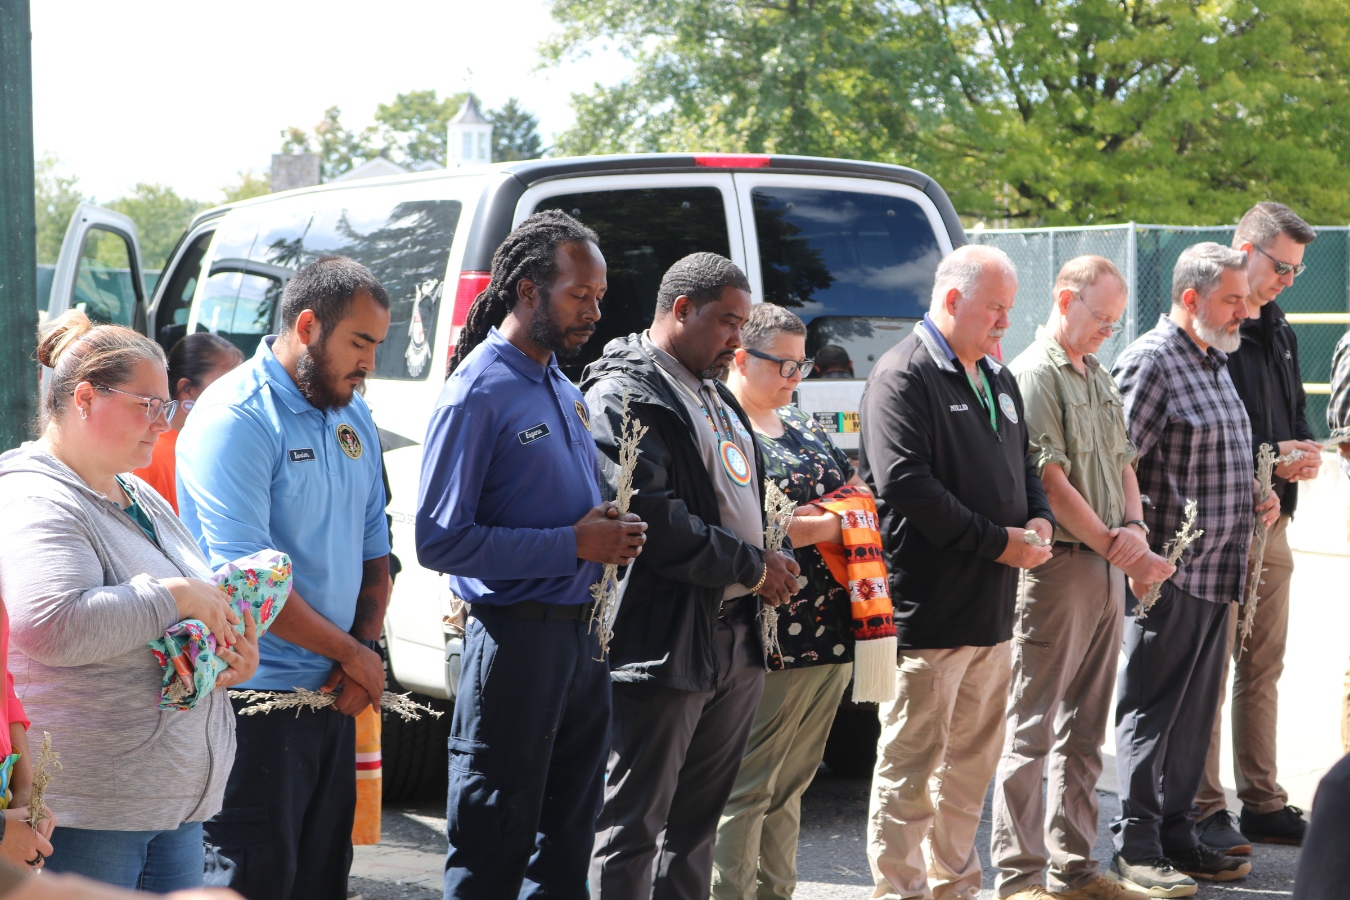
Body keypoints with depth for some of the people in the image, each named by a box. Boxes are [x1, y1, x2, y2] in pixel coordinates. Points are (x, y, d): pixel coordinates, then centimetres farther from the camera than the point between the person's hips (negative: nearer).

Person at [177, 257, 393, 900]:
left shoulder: (354, 417, 12)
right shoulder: (235, 418, -15)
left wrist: (366, 643, 1)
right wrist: (351, 652, -12)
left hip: (335, 694, 8)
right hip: (257, 698, -8)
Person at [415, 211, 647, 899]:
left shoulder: (566, 390, 15)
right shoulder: (479, 392, -12)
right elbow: (441, 540, -20)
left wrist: (611, 534, 3)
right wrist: (573, 544, -20)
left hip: (582, 635, 8)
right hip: (518, 634, -8)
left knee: (568, 844, 16)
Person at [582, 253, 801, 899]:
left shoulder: (716, 397, 20)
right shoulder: (623, 394, -10)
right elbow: (650, 517, -20)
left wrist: (769, 562, 6)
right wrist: (753, 567, -12)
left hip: (734, 641, 9)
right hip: (662, 645, -9)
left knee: (697, 823, 16)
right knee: (632, 829, -4)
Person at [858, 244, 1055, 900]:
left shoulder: (997, 378, 18)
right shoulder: (903, 377, -11)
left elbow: (1022, 465, 27)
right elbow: (906, 485, -20)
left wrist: (1038, 520, 5)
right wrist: (998, 542, -16)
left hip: (991, 608, 9)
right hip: (927, 611, -9)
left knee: (973, 761, 16)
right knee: (910, 766, -2)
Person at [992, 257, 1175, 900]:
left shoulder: (1100, 378, 17)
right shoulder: (1033, 375, -10)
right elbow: (1051, 480, -16)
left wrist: (1134, 526, -1)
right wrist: (1116, 548, -14)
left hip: (1108, 569, 9)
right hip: (1058, 565, -9)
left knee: (1085, 730, 13)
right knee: (1033, 727, -3)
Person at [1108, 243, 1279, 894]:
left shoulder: (1215, 363, 17)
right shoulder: (1152, 362, -12)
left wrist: (1258, 494, 10)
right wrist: (1138, 556, -21)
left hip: (1219, 572, 9)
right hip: (1168, 573, -9)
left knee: (1195, 712, 13)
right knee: (1149, 711, -2)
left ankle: (1178, 836, 22)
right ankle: (1136, 847, 4)